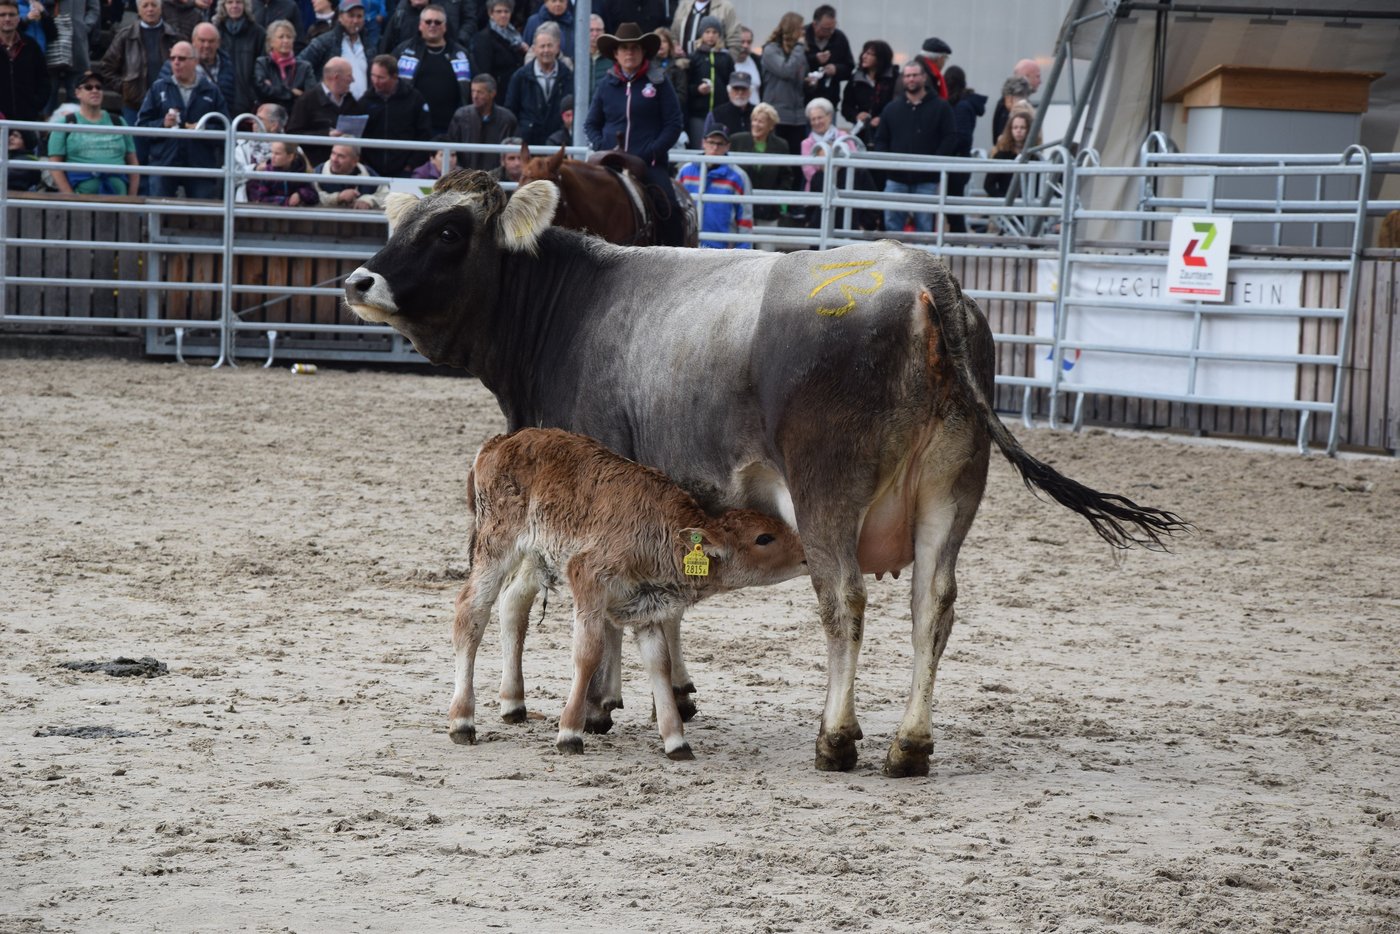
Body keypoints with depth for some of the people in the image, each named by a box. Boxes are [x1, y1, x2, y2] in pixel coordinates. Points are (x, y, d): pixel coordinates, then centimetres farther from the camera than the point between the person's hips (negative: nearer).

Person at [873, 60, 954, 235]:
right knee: (892, 222, 1)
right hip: (896, 178, 3)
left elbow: (950, 137, -3)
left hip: (926, 180, -3)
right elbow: (880, 140, 12)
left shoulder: (940, 107, 2)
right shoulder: (891, 108, 11)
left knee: (924, 226, 0)